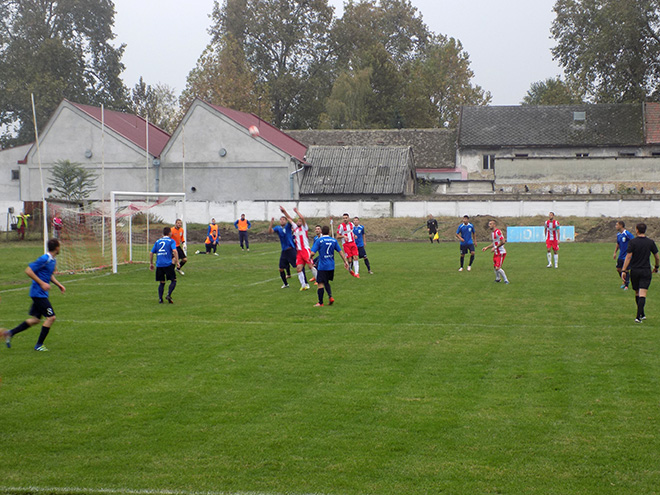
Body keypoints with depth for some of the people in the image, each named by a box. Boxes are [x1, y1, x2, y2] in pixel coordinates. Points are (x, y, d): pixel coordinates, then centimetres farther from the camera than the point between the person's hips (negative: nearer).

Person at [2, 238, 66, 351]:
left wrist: (59, 284, 17)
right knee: (51, 317, -8)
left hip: (41, 294, 10)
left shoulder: (53, 260, 11)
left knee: (35, 319, 13)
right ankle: (39, 345, 0)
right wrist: (42, 283, -21)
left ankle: (9, 333, 19)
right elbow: (28, 271, -19)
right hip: (39, 293, -10)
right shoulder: (44, 259, -18)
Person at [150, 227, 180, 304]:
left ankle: (160, 299, 5)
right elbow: (174, 251, -13)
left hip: (159, 265, 4)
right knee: (173, 280, 7)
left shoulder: (157, 241, 16)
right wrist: (177, 261, -11)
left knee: (161, 282, 14)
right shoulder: (171, 241, 3)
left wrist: (151, 263, 23)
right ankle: (169, 295, -10)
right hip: (168, 264, -4)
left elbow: (151, 253, 14)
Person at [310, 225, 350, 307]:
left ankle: (320, 302, 2)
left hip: (322, 266, -5)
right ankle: (330, 296, 4)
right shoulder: (334, 240, 3)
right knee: (326, 282, 21)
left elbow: (313, 252, -14)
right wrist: (345, 261, 15)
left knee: (321, 284, 0)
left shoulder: (319, 240, -10)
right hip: (331, 266, 5)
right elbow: (340, 252, 6)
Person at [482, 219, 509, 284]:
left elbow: (503, 242, -23)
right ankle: (498, 278, 34)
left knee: (497, 268, -14)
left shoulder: (498, 232, -18)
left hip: (501, 253, -9)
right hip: (496, 253, 9)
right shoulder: (492, 233, 13)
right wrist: (486, 247, 13)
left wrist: (495, 247, -20)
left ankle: (506, 280, -2)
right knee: (495, 267, 14)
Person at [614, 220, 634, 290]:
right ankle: (625, 281, 33)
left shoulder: (627, 233, -18)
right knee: (618, 269, 11)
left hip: (627, 255, -8)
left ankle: (626, 285, 6)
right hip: (621, 255, 8)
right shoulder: (618, 234, 7)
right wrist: (615, 253, 17)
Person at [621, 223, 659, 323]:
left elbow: (628, 257, -11)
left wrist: (623, 270, -10)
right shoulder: (650, 242, 0)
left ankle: (642, 314, 28)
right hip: (646, 271, 0)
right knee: (642, 295, -6)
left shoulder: (632, 242, -5)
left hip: (634, 271, 0)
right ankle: (638, 316, -18)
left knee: (637, 293, 17)